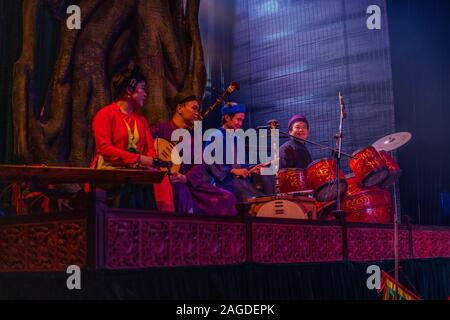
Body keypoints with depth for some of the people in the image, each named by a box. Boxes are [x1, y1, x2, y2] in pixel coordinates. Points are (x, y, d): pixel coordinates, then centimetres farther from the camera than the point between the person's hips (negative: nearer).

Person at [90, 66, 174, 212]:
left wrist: (150, 161, -12)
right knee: (130, 188, -32)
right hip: (110, 170, -5)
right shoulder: (105, 114, 2)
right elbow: (104, 148, -9)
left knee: (160, 180, -20)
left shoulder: (141, 120, 22)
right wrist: (138, 158, -15)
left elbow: (151, 149, 13)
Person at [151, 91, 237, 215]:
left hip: (190, 183, 6)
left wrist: (185, 178, -13)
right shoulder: (160, 129, 4)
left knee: (226, 197, -13)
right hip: (166, 182, -5)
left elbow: (200, 165, 7)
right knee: (181, 193, -39)